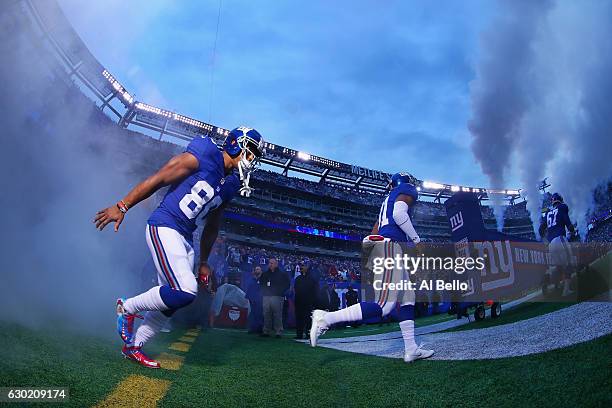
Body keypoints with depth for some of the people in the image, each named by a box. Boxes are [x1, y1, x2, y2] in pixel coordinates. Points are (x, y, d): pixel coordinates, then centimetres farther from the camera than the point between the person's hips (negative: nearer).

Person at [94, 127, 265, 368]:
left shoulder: (231, 185, 12)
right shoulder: (201, 158, -11)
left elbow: (211, 228, 20)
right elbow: (155, 181, -10)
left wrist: (204, 262, 22)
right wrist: (122, 207, -11)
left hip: (185, 238, 8)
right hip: (164, 228, -8)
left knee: (170, 299, 8)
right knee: (185, 291, -20)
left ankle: (133, 347, 26)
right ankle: (127, 308, 4)